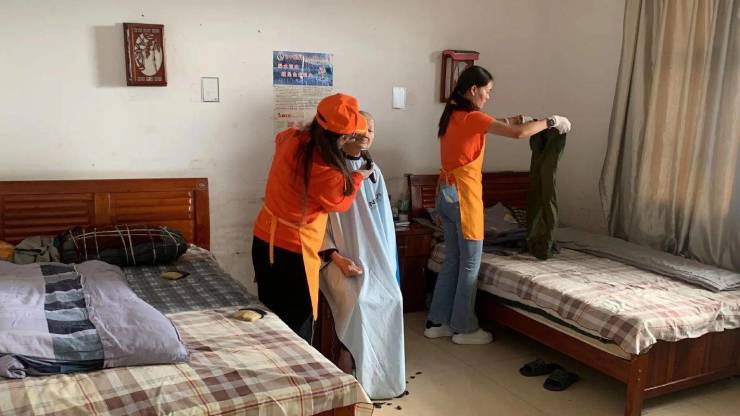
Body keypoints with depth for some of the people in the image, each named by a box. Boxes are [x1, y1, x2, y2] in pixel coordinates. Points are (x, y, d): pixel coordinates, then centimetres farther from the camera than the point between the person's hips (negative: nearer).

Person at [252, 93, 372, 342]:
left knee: (272, 315, 20)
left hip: (264, 240, 8)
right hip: (292, 251, -8)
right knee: (296, 326, 7)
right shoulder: (327, 172, -25)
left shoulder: (291, 139, -6)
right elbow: (340, 203, -2)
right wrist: (357, 177, 12)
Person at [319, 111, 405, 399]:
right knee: (357, 301, -28)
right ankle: (354, 377, -12)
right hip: (339, 256, -5)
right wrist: (336, 258, -18)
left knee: (390, 299, -18)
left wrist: (386, 261, 10)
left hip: (374, 255, 5)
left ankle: (382, 374, 0)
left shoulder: (374, 172, 11)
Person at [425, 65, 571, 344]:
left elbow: (487, 126, 29)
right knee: (470, 263, 3)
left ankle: (437, 321, 21)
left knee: (452, 260, 15)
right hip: (463, 195, -9)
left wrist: (512, 120, 21)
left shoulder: (454, 115, 11)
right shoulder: (471, 117, -16)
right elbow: (518, 133, -22)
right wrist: (551, 122, -8)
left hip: (446, 193, 9)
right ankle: (464, 328, 13)